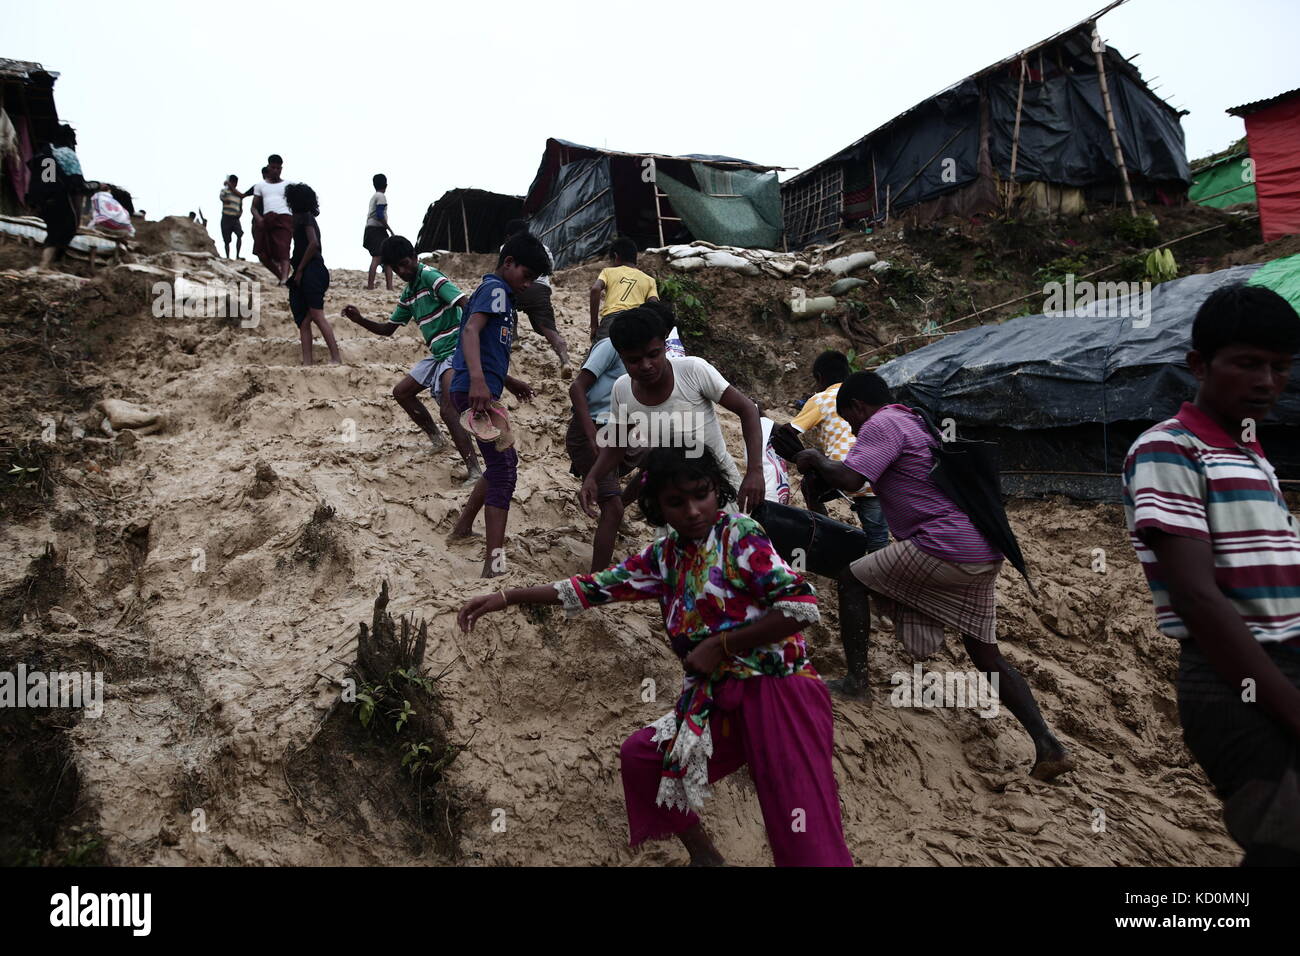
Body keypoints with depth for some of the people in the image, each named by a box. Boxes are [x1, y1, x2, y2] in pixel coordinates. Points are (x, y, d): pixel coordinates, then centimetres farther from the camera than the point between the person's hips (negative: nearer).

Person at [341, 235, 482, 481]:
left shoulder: (430, 276, -13)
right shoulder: (407, 294, 15)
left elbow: (467, 304, -25)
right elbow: (388, 329, 23)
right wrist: (360, 320, 5)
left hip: (455, 350, -10)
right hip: (437, 353, 10)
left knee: (448, 410, -25)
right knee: (401, 392, 19)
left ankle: (475, 473, -27)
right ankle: (436, 439, 31)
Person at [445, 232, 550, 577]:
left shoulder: (499, 292, 23)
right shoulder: (495, 288, -7)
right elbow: (470, 330, -23)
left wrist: (509, 382, 34)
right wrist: (478, 380, -36)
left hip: (483, 391, 11)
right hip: (475, 391, -11)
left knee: (503, 462, 23)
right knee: (503, 468, -14)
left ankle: (463, 528, 35)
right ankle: (495, 563, -19)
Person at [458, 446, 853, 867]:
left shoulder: (740, 534, -11)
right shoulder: (664, 556, 7)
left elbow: (802, 606, -18)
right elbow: (597, 585, 11)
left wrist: (719, 645, -14)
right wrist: (507, 597, 8)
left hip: (780, 693, -7)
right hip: (718, 700, 7)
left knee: (808, 847, -13)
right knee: (639, 755, 13)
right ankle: (702, 854, 30)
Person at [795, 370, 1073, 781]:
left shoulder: (882, 424, -4)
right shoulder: (918, 422, 26)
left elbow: (849, 479, -17)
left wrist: (816, 460, 1)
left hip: (943, 546, -9)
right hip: (986, 553, 9)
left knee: (853, 578, 8)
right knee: (987, 655, 14)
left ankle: (855, 680, 6)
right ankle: (1048, 747, 7)